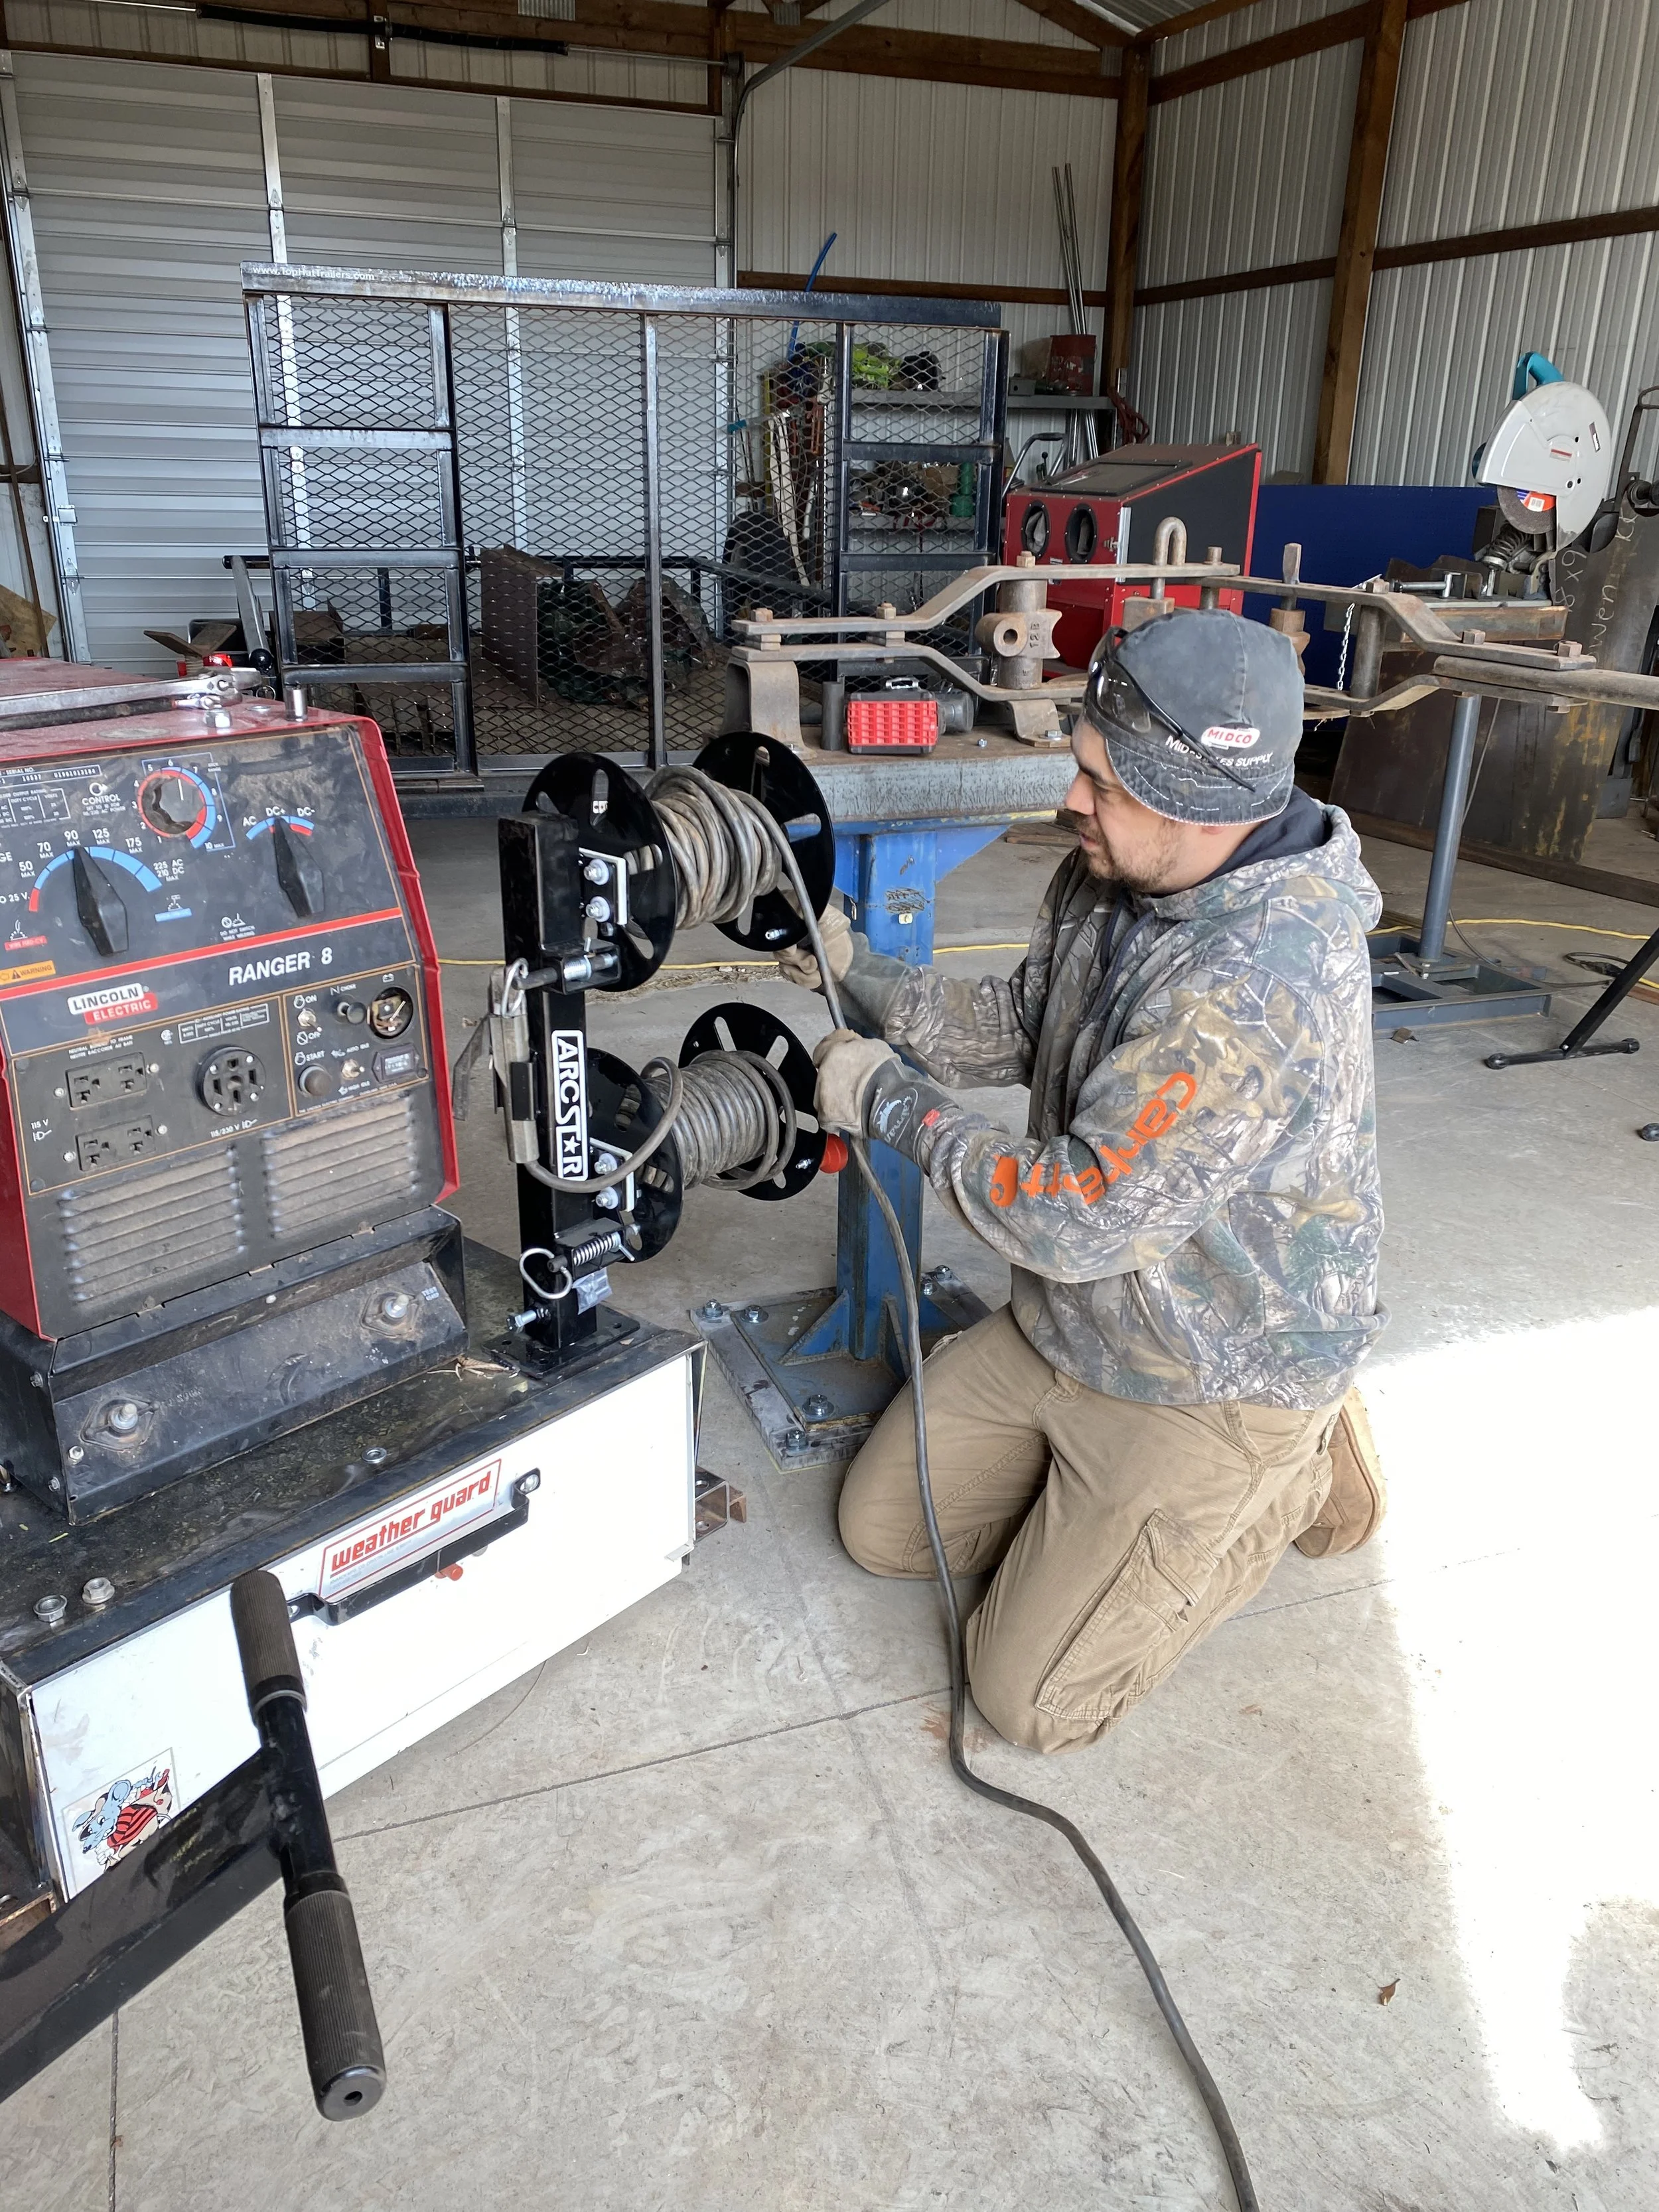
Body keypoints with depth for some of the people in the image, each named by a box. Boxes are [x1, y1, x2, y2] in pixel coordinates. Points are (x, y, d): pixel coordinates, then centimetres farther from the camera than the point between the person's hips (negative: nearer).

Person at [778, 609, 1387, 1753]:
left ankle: (1296, 1476, 13)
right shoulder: (1117, 878, -6)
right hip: (1065, 1326, 8)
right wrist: (857, 969, -3)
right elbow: (1019, 1028, 9)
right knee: (882, 1528, 11)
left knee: (1033, 1700, 0)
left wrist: (890, 1097, -19)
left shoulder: (1257, 992, -36)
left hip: (1210, 1388, -8)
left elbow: (1075, 1219, -31)